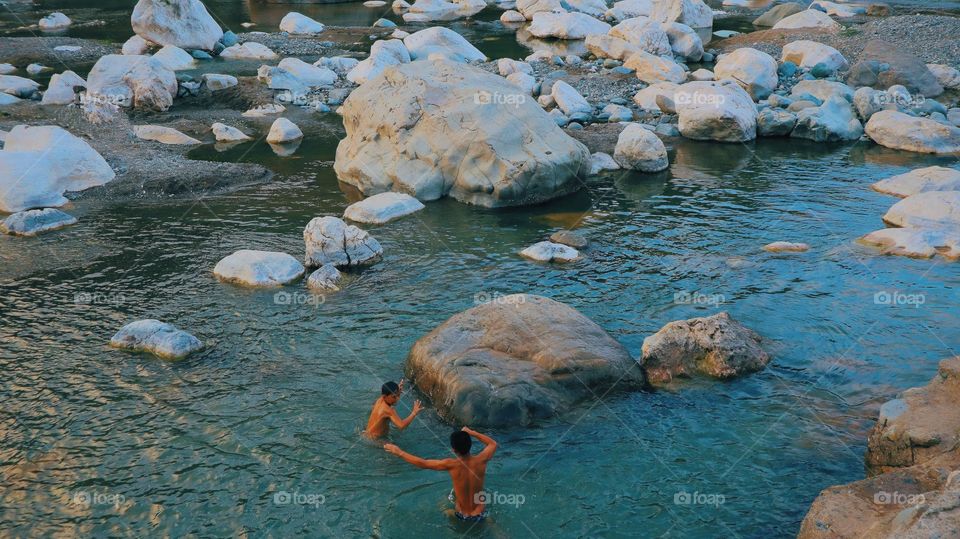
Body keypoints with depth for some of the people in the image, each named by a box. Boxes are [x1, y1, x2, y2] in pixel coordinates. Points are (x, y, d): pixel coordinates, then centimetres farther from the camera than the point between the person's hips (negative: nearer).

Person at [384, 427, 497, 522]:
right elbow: (493, 444, 3)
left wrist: (399, 452, -6)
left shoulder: (452, 465, -25)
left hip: (463, 516, -1)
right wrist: (472, 432, 6)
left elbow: (422, 463, -15)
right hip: (480, 515, 1)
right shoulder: (481, 460, -19)